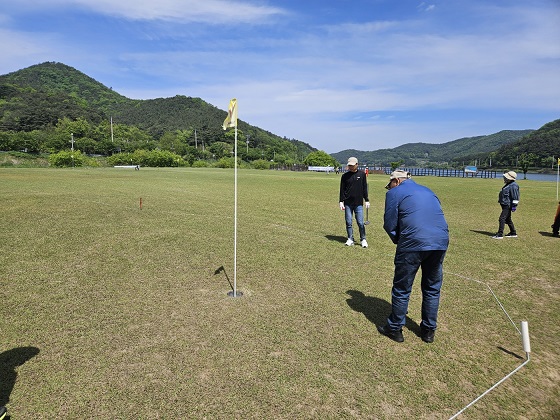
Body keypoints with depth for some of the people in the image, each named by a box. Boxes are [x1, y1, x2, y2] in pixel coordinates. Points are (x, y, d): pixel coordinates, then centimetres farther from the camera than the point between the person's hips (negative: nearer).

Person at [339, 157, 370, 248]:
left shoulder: (362, 174, 4)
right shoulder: (345, 176, 4)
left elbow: (364, 188, 9)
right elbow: (342, 189, 6)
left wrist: (367, 200, 7)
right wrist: (341, 201, 0)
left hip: (359, 203, -1)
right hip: (348, 203, 1)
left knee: (360, 223, -2)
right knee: (348, 222, 5)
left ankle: (363, 239, 13)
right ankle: (350, 239, 17)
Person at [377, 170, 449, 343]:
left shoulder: (394, 193, 6)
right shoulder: (428, 191, 24)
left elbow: (389, 225, 1)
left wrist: (398, 240, 20)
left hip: (414, 243, -6)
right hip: (441, 242, 6)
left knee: (402, 289, 8)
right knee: (432, 288, 18)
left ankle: (395, 329, 21)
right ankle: (429, 330, 30)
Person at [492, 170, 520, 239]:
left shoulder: (513, 186, -17)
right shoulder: (508, 185, 16)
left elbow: (515, 197, -20)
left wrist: (514, 205, -21)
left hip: (508, 206, -11)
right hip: (505, 205, 11)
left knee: (502, 219, -13)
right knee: (508, 219, 18)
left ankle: (500, 234, -14)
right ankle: (513, 233, 29)